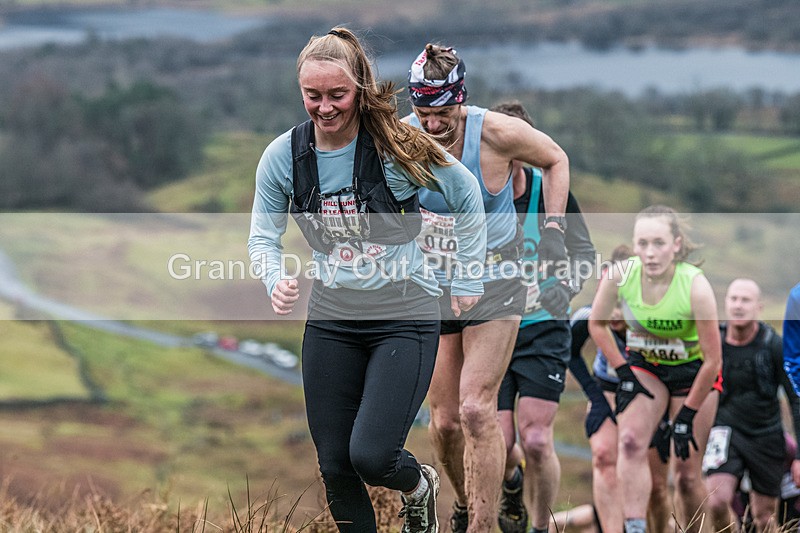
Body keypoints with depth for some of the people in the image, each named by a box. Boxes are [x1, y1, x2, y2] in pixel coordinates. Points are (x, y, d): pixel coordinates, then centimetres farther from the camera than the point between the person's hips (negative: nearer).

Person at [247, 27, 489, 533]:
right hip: (331, 322, 4)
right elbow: (262, 236, 5)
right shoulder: (283, 156, -5)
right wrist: (276, 281, -16)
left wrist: (469, 278, 6)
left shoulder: (397, 144, -13)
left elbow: (466, 195, 1)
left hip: (405, 317, -4)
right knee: (335, 467, 3)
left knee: (371, 456, -15)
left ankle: (419, 485, 21)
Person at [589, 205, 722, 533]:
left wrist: (687, 415, -17)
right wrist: (623, 373, -8)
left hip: (694, 371, -2)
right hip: (644, 367, 2)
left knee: (687, 473, -2)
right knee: (630, 443, -22)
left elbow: (712, 361, -22)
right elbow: (597, 324, -2)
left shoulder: (696, 286, -30)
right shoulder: (619, 275, -23)